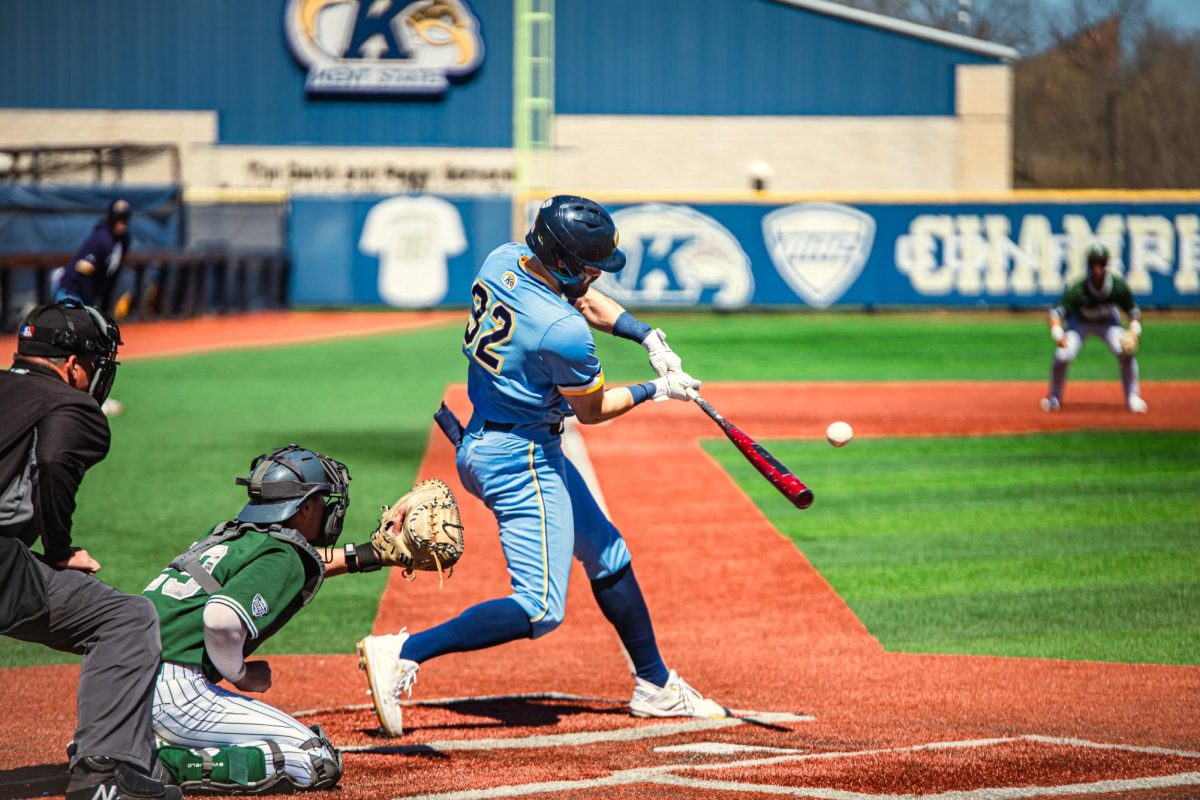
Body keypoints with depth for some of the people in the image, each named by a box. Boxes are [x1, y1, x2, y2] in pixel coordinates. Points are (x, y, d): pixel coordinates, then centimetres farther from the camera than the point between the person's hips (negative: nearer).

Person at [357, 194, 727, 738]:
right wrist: (656, 391, 4)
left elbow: (586, 300, 15)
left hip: (484, 443, 11)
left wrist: (649, 338, 4)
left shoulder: (503, 261, -3)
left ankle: (655, 686, 32)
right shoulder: (562, 332, -27)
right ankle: (405, 653, -16)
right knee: (540, 610, -11)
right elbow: (592, 411, -9)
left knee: (608, 555, 21)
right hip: (522, 461, -11)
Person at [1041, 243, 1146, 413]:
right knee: (1062, 356, -20)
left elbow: (1133, 310, -13)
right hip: (1080, 323, -1)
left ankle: (1133, 397, 0)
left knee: (1126, 352, -21)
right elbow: (1057, 312, -36)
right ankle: (1054, 397, 7)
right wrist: (1058, 334, -54)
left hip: (1108, 322, 1)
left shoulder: (1119, 286, -28)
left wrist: (1134, 331, -30)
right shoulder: (1077, 290, -35)